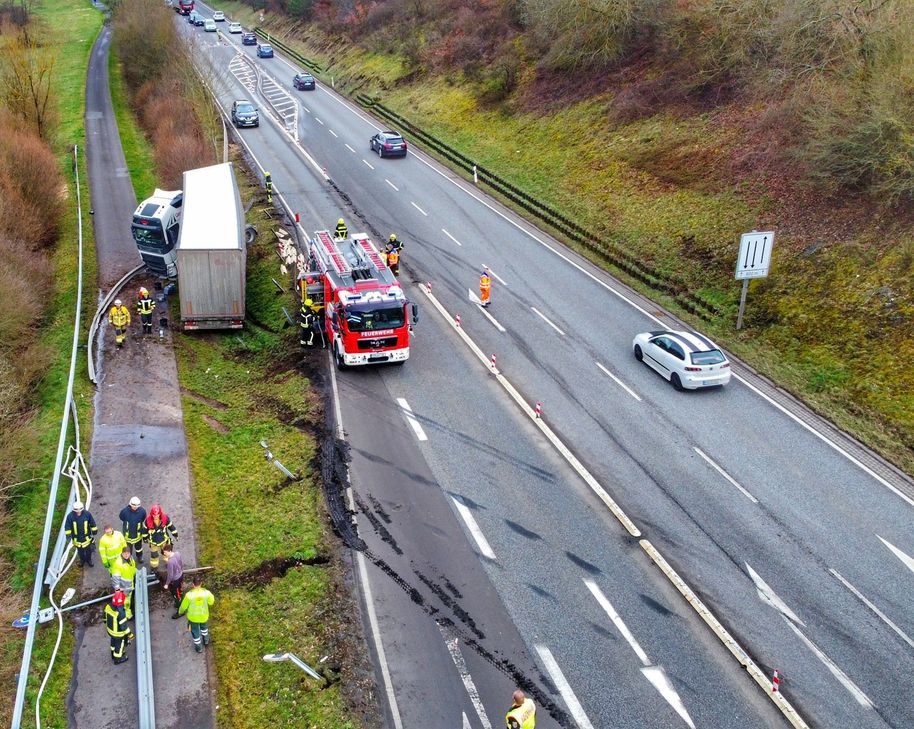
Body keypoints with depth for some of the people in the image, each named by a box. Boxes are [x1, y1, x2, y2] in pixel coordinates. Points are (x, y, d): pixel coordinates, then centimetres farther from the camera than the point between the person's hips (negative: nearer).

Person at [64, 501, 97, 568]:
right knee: (80, 550, 21)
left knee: (88, 549, 19)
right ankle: (82, 560, 48)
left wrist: (94, 531, 5)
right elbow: (67, 526, -11)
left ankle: (88, 559, 46)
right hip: (76, 538, 0)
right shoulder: (70, 516, -23)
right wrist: (68, 534, -12)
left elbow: (92, 523, -5)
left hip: (86, 537, 0)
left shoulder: (87, 514, -20)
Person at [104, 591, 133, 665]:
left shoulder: (108, 606, -22)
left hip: (110, 629, 6)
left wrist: (107, 625, 19)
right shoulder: (120, 613, -42)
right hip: (118, 632, -6)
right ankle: (117, 659, 48)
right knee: (119, 644, 23)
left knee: (114, 641, 33)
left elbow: (106, 617, -2)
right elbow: (123, 626, -30)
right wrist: (130, 634, -14)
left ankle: (113, 654, 59)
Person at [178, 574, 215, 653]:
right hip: (204, 616, 1)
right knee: (204, 626, 35)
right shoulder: (206, 593, -28)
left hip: (193, 617, -1)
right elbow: (211, 601, -8)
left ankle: (199, 647, 42)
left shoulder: (189, 595, -32)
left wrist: (180, 612, 8)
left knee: (195, 631, 25)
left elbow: (184, 606, -14)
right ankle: (206, 640, 57)